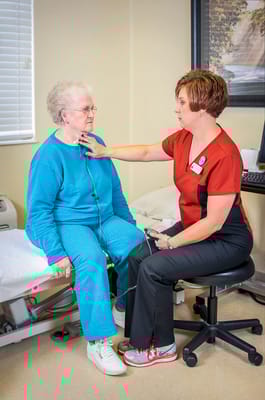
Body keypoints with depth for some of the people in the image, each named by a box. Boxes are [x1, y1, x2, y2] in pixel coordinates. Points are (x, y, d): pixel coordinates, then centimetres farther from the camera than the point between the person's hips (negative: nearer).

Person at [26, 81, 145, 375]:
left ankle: (124, 309, 4)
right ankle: (97, 343, -26)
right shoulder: (49, 156, -12)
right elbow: (39, 210, -14)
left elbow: (115, 191, 17)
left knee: (138, 243, -21)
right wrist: (57, 253, -23)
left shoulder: (96, 144, 7)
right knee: (91, 259, -35)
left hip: (104, 220, 6)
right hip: (66, 224, -6)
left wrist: (130, 227, 15)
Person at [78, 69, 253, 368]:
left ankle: (161, 346, 3)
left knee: (153, 268, -19)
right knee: (137, 256, -7)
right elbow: (148, 152, 17)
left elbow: (214, 222, -24)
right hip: (192, 228, 8)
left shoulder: (224, 155, -28)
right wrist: (105, 151, 12)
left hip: (226, 240, -8)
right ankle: (140, 335, 9)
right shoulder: (183, 139, -2)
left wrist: (173, 242, -15)